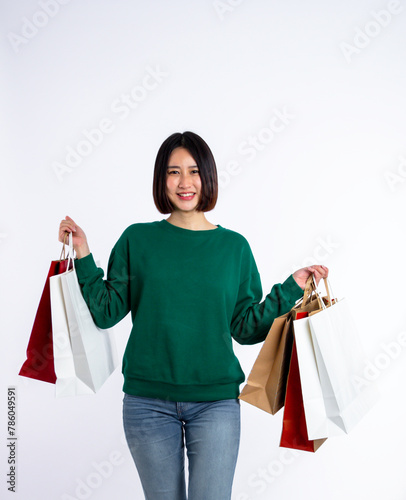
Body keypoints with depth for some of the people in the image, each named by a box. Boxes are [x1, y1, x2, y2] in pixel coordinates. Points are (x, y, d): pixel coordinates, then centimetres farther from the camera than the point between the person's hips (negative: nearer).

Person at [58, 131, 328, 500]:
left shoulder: (234, 246, 4)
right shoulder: (137, 239, 2)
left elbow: (246, 328, 5)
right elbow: (106, 313, -1)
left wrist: (292, 288, -2)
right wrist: (83, 256, -8)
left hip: (216, 400, 0)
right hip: (148, 401, 0)